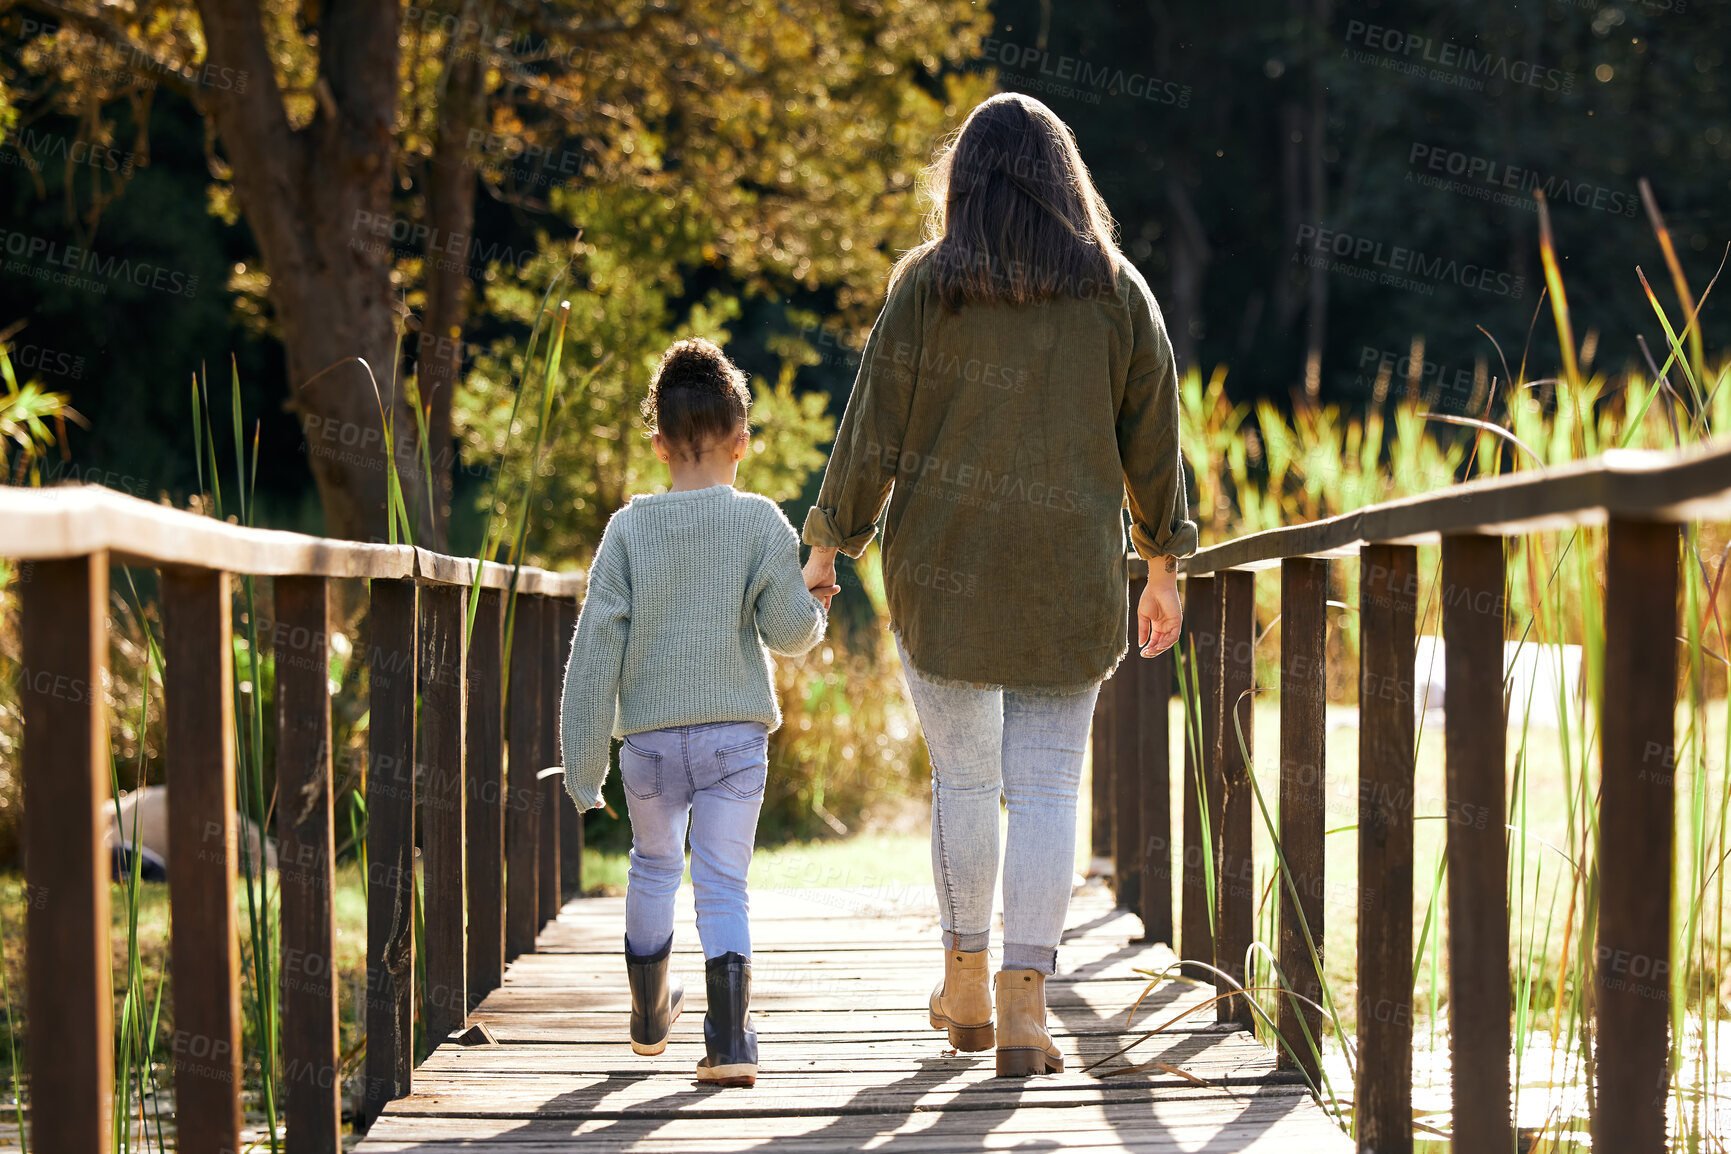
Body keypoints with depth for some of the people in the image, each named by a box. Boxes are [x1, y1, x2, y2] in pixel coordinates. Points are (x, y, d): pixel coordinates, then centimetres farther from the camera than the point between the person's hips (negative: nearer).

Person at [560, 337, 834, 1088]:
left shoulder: (630, 527, -2)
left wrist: (583, 760, -1)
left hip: (650, 736, 1)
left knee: (654, 865, 21)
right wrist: (818, 609, 14)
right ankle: (730, 1039, -13)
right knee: (723, 882, 0)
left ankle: (649, 1016, 36)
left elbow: (598, 645, -4)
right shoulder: (760, 524, -5)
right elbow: (789, 630, -10)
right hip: (735, 733, -1)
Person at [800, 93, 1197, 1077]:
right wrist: (1164, 565, 16)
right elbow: (1153, 440, 7)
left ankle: (966, 986, 21)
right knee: (1048, 784, 2)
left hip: (944, 568, -1)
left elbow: (876, 427, -2)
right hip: (1073, 579, 1)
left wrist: (829, 545, 6)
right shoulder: (1118, 292, 3)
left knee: (964, 775, 10)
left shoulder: (927, 286, -3)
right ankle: (1025, 1005, -6)